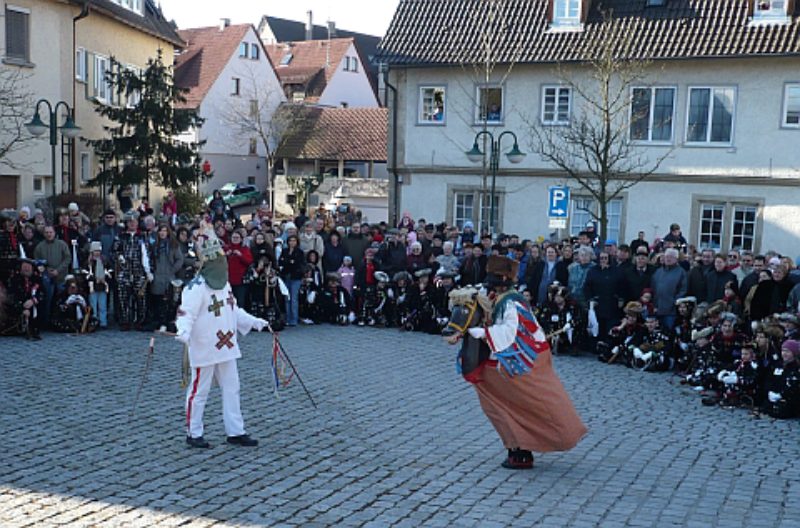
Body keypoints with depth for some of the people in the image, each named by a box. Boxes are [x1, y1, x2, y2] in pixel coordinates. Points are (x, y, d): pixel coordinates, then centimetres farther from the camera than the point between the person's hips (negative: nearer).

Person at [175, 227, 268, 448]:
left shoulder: (225, 284, 11)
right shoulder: (196, 288, -16)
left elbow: (234, 310, 22)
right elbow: (186, 313, -25)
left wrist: (254, 322, 21)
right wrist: (184, 331, -42)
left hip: (226, 347, 8)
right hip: (204, 349, -8)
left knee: (231, 389, 11)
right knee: (199, 391, 4)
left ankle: (235, 432, 19)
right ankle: (193, 434, 17)